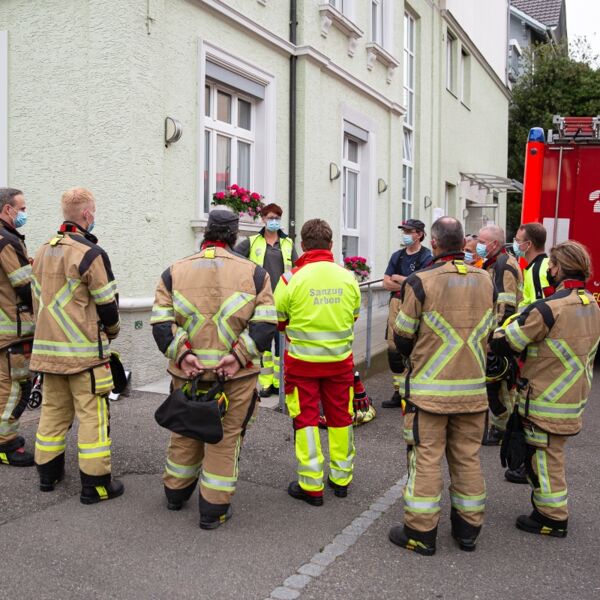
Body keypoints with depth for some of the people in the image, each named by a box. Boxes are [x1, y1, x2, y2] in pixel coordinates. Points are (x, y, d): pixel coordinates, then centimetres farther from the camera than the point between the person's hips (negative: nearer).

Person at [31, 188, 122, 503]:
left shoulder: (42, 252, 10)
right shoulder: (90, 253, -15)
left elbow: (37, 298, 16)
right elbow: (107, 303, -11)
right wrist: (112, 330, 9)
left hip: (47, 347, 8)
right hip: (84, 350, -8)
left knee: (53, 409, 18)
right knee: (92, 414, -1)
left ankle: (48, 472, 28)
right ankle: (95, 483, 4)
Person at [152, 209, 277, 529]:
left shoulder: (174, 271, 4)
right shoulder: (253, 272, 0)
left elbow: (160, 321, -6)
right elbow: (265, 323, -10)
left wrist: (181, 353, -11)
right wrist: (239, 355, -15)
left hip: (188, 371, 3)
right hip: (236, 374, -2)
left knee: (185, 432, 21)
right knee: (226, 437, 10)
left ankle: (176, 493, 40)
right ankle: (214, 508, 17)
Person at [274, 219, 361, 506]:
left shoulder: (292, 278, -13)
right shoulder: (348, 277, -5)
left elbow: (278, 321, -3)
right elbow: (353, 317, 8)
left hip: (302, 360, -3)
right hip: (340, 359, 3)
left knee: (306, 419, 8)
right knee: (340, 417, 15)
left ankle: (311, 486, 12)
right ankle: (341, 478, 29)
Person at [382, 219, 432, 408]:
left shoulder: (427, 257, -3)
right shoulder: (397, 256, 15)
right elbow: (386, 283, 8)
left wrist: (399, 279, -3)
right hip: (396, 305, 6)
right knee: (394, 349, 6)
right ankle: (398, 392, 16)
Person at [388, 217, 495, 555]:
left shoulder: (421, 282, -14)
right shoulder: (486, 281, 1)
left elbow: (402, 338, -6)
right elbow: (488, 333, 11)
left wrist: (413, 354, 15)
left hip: (430, 388, -4)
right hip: (473, 388, 4)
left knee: (427, 457, 4)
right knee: (468, 458, 14)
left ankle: (421, 533, 12)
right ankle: (468, 529, 27)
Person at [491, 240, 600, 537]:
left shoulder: (549, 308, -24)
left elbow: (505, 342, -18)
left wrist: (494, 333, 1)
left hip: (546, 402, -9)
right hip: (574, 399, 9)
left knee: (544, 458, 6)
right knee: (551, 455, 21)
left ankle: (553, 519, 18)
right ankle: (550, 511, 34)